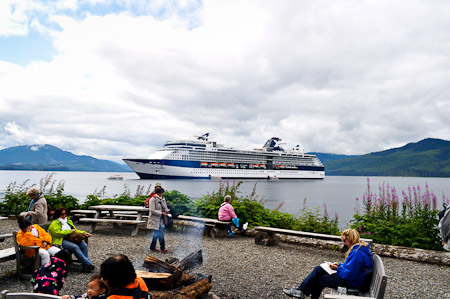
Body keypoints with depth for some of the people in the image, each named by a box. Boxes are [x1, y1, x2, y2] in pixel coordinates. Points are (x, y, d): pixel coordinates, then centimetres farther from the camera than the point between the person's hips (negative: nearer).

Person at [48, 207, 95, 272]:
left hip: (70, 239, 6)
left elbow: (75, 230, 25)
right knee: (75, 247, -33)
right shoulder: (54, 223, 4)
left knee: (84, 245, -22)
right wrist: (70, 231, -8)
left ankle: (85, 266, -24)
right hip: (61, 241, -6)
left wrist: (84, 233, 7)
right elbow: (58, 233, -12)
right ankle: (88, 264, -33)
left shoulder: (69, 221, 25)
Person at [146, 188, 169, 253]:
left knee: (156, 233, 14)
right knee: (160, 234, -7)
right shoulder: (153, 199, -15)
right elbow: (152, 211, -19)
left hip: (160, 219, 8)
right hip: (155, 219, -8)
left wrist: (166, 211, -7)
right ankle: (162, 248, 3)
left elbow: (165, 207, 17)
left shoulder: (163, 199, 8)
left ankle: (152, 247, 26)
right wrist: (161, 213, -23)